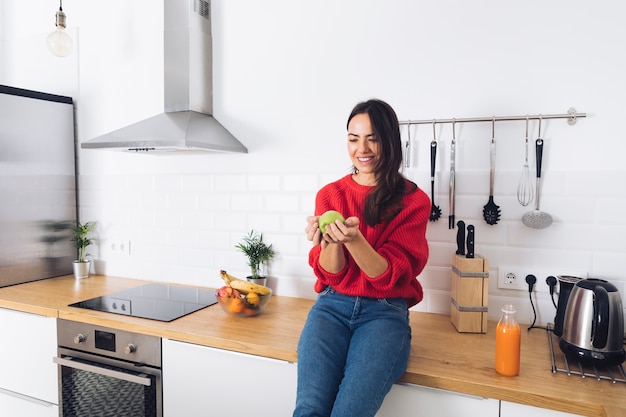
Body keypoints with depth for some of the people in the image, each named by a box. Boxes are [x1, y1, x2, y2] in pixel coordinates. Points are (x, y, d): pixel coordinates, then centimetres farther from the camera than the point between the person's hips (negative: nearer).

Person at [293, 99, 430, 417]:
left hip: (385, 312, -1)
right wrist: (331, 240, -20)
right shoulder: (329, 194, 6)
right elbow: (330, 274, 2)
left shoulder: (413, 200, 0)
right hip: (333, 306, 2)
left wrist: (353, 238, -26)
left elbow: (389, 276, -8)